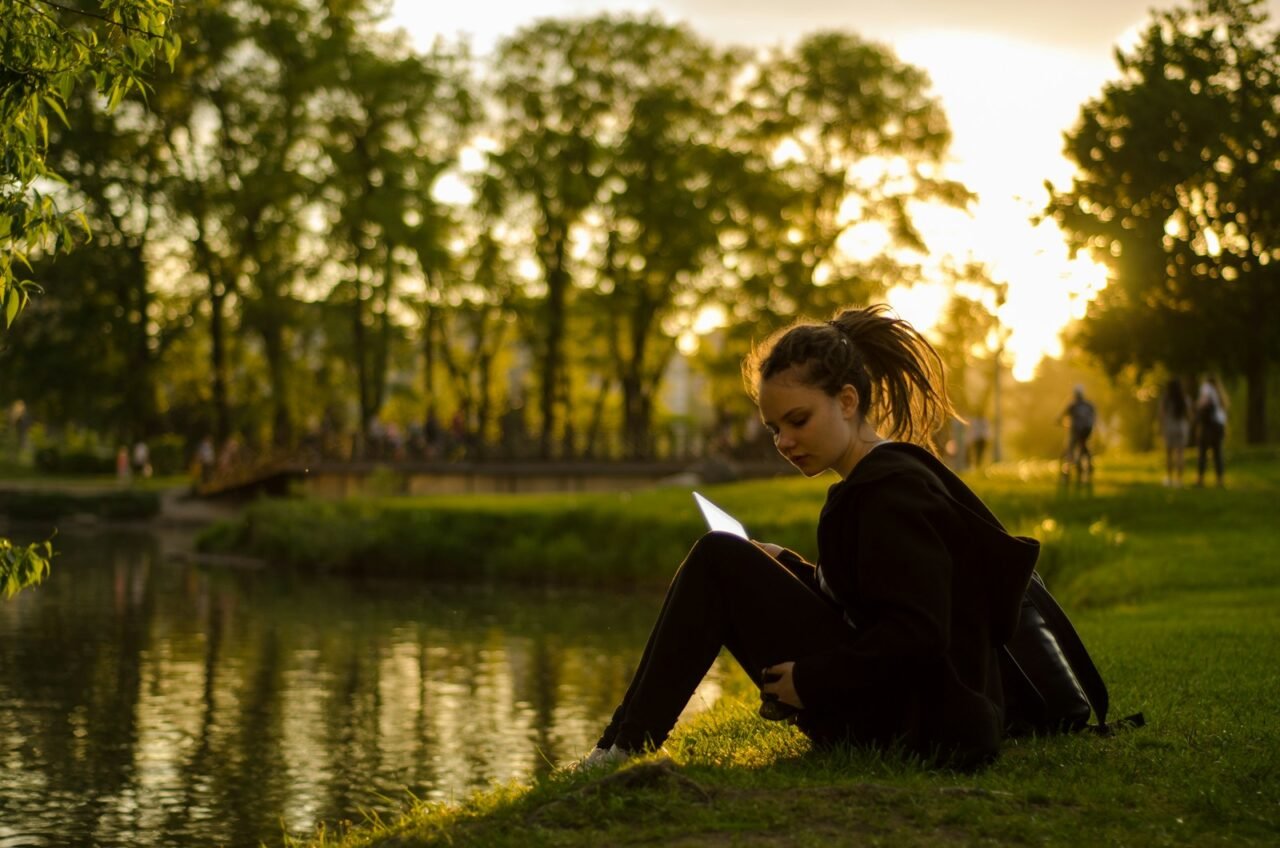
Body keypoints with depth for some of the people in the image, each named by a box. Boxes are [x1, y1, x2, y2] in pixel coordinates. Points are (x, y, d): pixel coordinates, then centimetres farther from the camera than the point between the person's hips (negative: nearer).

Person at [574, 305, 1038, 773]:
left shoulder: (893, 491, -16)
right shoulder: (885, 476, 13)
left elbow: (915, 637, -25)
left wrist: (812, 680, -18)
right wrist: (785, 567, 11)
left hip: (907, 727, -11)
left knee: (719, 562, -13)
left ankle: (623, 748, -11)